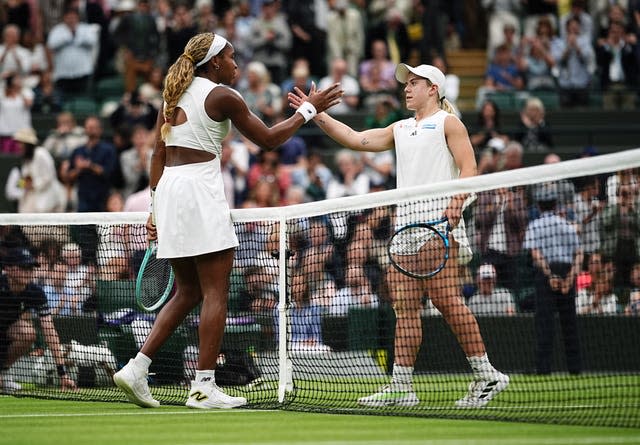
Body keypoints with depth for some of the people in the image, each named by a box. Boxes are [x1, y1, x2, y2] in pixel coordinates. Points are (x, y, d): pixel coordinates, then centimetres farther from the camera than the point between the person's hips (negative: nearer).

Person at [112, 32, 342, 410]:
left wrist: (156, 206, 19)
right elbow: (269, 139, 1)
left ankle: (137, 368, 4)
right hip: (200, 188, -8)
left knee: (187, 293, 14)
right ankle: (204, 386, -6)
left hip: (168, 187, 8)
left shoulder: (175, 95, 16)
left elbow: (158, 154, 16)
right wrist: (309, 110, 11)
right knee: (216, 294, -3)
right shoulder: (222, 96, -5)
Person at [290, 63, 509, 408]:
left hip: (438, 221, -7)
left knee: (444, 299, -15)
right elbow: (355, 139, 22)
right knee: (405, 305, 1)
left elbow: (469, 167, -6)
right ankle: (401, 386, 1)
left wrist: (456, 203, -22)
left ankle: (486, 375, -11)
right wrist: (317, 114, 14)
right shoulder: (400, 129, 26)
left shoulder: (447, 123, 5)